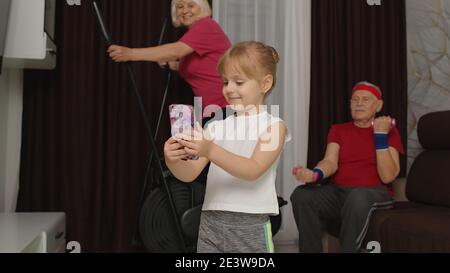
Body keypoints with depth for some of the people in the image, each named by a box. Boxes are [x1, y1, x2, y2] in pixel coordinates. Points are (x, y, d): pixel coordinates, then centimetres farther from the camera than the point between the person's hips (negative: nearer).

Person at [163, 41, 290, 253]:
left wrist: (210, 151, -29)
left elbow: (253, 170, -17)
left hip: (251, 225, -3)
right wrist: (173, 161, -19)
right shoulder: (216, 126, 8)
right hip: (211, 222, 4)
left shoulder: (273, 125, -3)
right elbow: (190, 174, 3)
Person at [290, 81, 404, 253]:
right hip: (338, 191, 3)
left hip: (375, 193, -3)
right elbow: (331, 162, -3)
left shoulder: (389, 131, 6)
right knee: (301, 195, -26)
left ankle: (347, 249, -20)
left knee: (358, 197, -39)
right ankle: (310, 250, -14)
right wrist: (315, 175, -26)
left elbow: (387, 176, -7)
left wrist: (380, 135, -12)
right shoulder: (338, 130, 16)